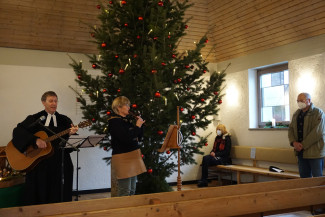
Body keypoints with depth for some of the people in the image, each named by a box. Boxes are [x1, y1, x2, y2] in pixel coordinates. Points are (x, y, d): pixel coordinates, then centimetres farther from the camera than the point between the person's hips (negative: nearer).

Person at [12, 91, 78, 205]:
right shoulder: (34, 119, 7)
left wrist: (70, 133, -21)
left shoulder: (64, 120, 11)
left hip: (59, 161, 1)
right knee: (39, 193, 2)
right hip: (38, 161, -1)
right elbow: (18, 131, -6)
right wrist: (35, 140, -19)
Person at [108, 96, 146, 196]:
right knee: (125, 192, -4)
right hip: (122, 158, -9)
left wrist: (140, 125, 2)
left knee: (132, 190, 16)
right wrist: (137, 126, -15)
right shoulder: (114, 121, -13)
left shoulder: (127, 120, 12)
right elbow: (126, 138, -25)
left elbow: (138, 137, 15)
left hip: (133, 156, 9)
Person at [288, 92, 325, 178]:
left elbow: (317, 132, -18)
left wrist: (303, 145, -17)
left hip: (315, 152, -6)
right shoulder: (296, 114, 13)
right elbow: (291, 129, 11)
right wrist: (294, 142, -8)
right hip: (301, 152, 6)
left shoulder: (318, 113, -9)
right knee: (304, 176, 12)